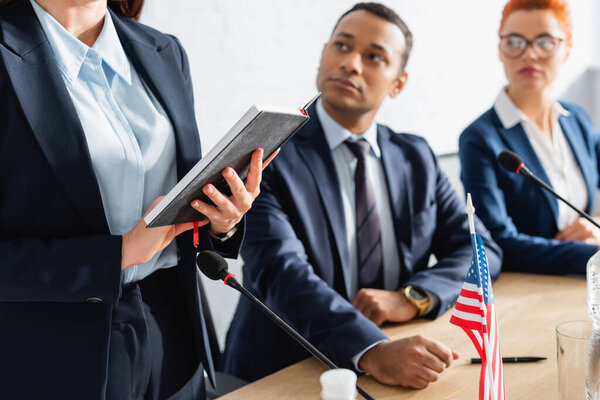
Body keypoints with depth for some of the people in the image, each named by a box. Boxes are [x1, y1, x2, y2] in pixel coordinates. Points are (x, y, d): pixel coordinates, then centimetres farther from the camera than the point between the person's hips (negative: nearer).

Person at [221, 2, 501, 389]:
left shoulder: (417, 158, 9)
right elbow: (282, 273, -21)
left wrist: (412, 299, -11)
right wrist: (373, 352, -35)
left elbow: (481, 249, 7)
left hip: (402, 372, 4)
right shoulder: (265, 154, -8)